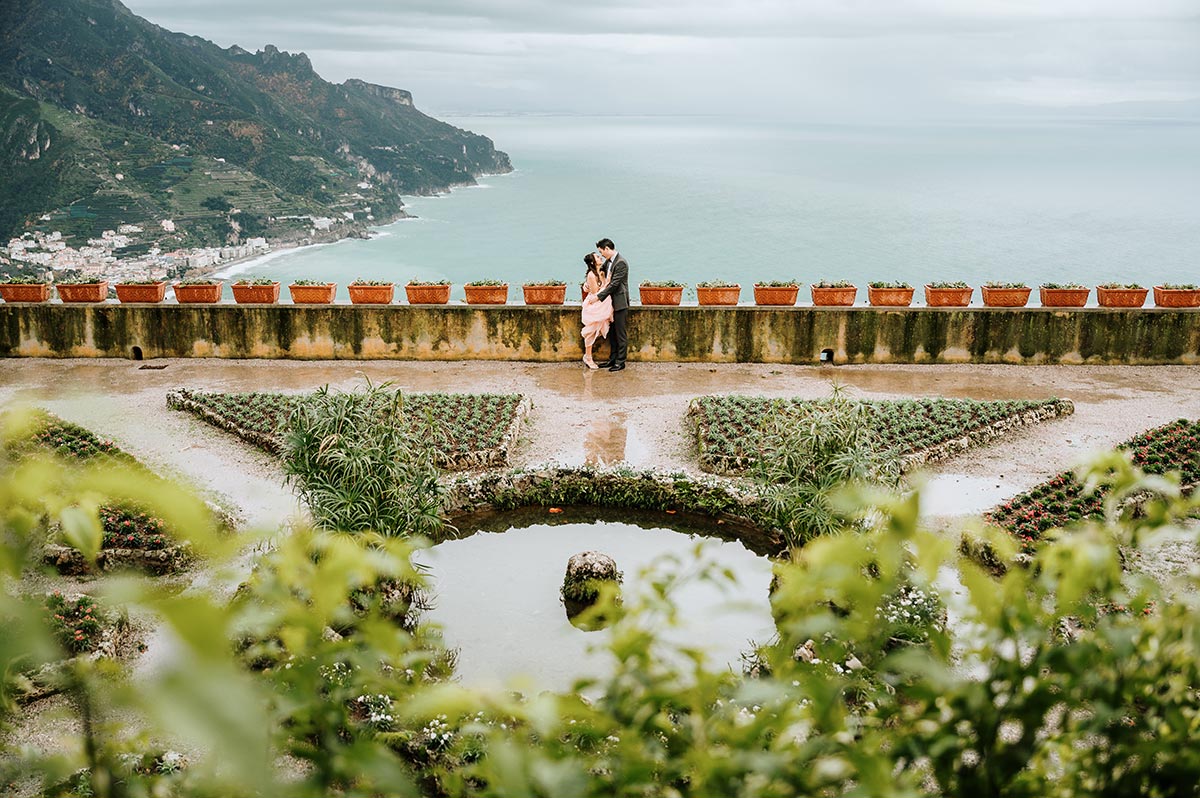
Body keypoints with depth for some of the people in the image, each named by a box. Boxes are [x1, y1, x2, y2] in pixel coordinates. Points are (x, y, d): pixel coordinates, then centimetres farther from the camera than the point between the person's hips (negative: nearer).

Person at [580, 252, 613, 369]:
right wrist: (606, 283, -19)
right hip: (594, 306, -8)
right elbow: (596, 293, -18)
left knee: (596, 332, 11)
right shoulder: (591, 275, -19)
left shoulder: (601, 273, 6)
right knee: (591, 332, 1)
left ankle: (587, 356, 27)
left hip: (601, 306, 8)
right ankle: (588, 358, 12)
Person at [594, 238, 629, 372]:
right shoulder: (608, 261, 10)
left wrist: (599, 297, -18)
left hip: (619, 303, -9)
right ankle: (612, 359, 22)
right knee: (612, 333, 14)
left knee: (620, 334, -2)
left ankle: (620, 361, 4)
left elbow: (614, 284, -21)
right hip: (612, 302, 9)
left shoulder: (621, 262, -18)